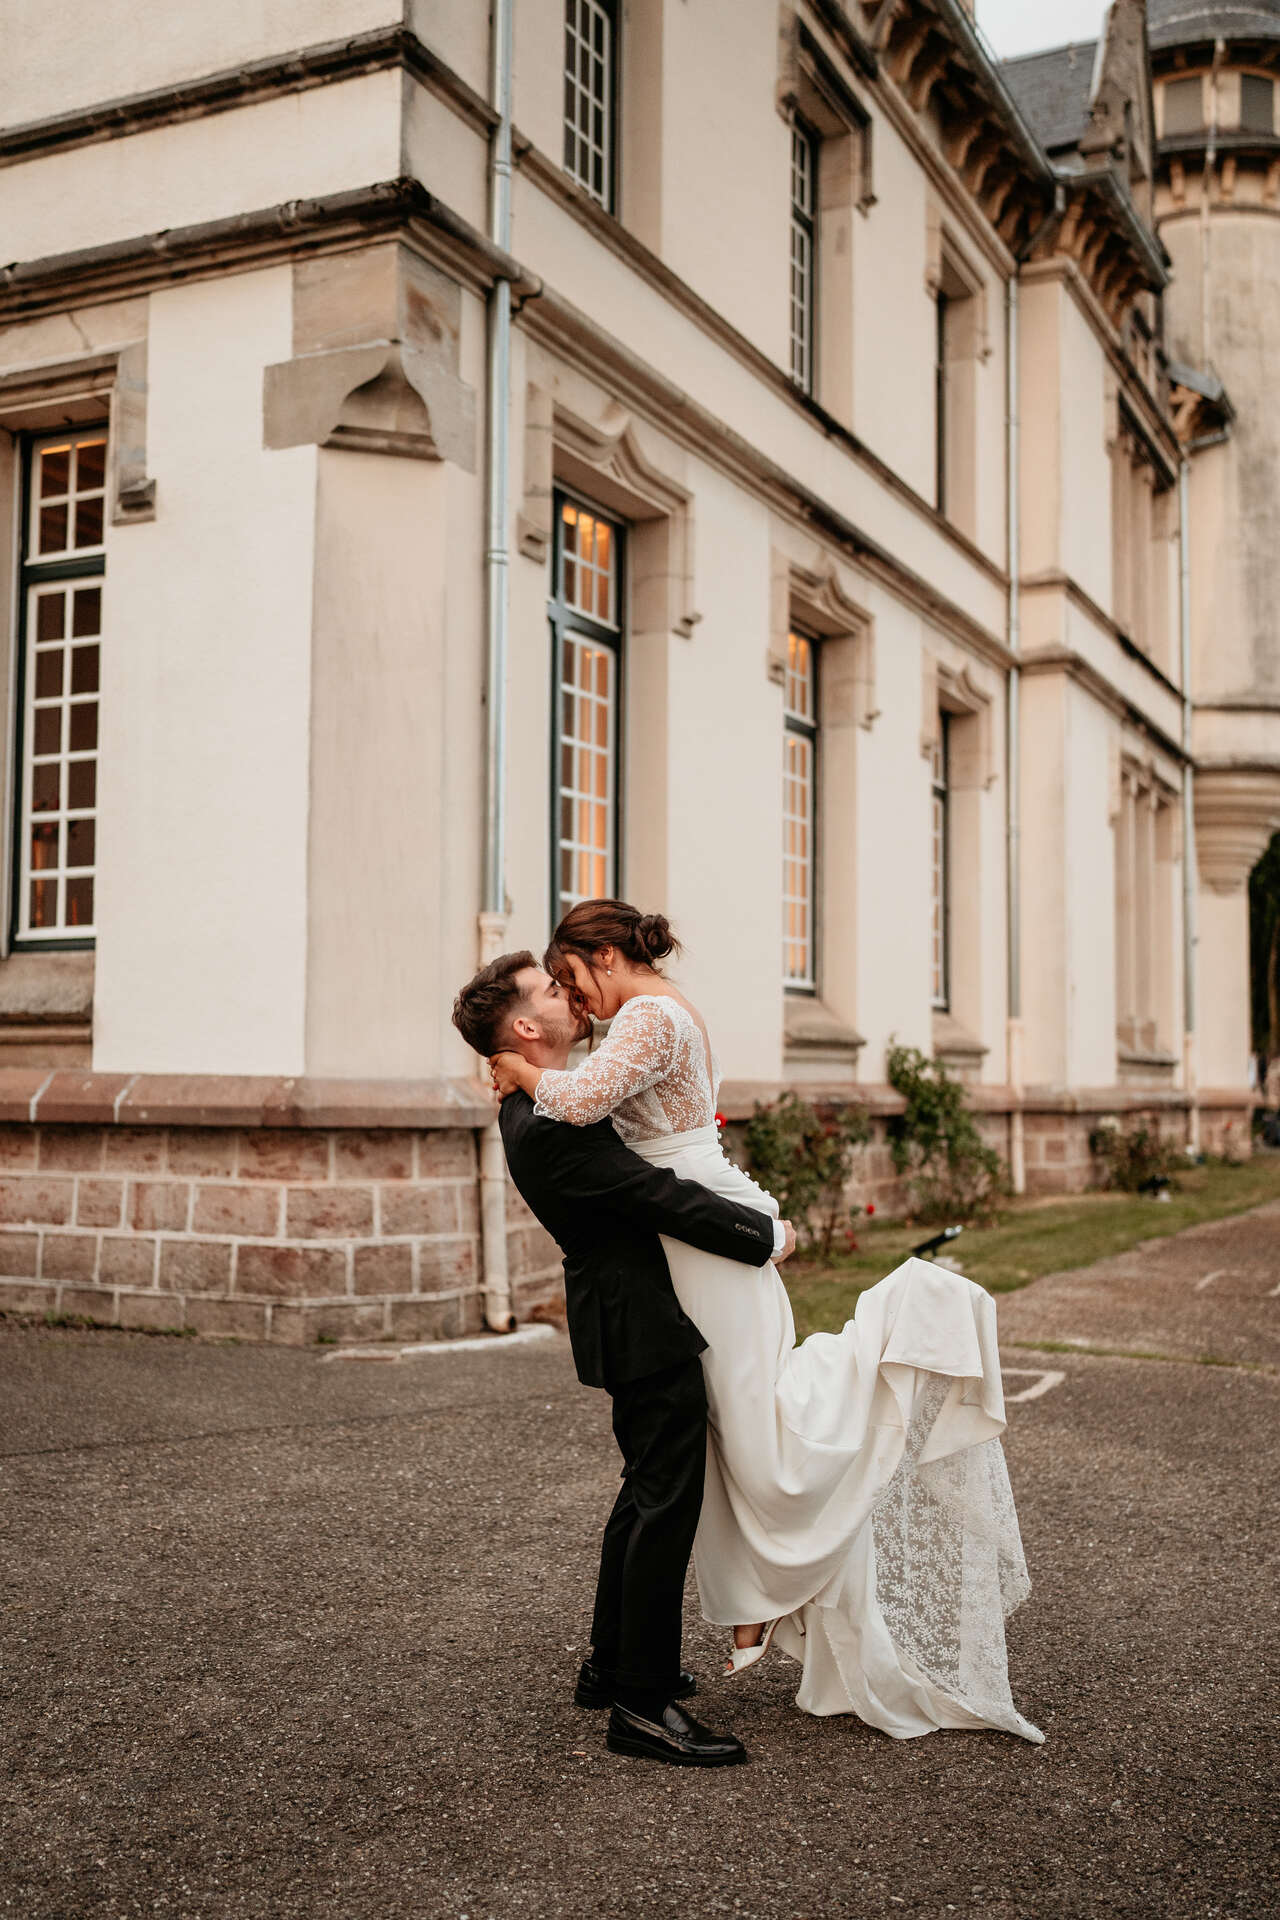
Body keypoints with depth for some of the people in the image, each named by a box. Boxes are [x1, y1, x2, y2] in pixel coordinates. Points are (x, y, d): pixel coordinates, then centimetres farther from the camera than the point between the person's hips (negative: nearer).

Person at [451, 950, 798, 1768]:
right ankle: (644, 1701, 2)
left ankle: (613, 1663, 32)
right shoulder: (547, 1129, -25)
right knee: (667, 1499, -6)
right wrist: (767, 1234, -13)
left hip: (630, 1315, 11)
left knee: (648, 1490, 21)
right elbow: (662, 1197, -24)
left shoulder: (542, 1106, 7)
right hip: (644, 1324, -11)